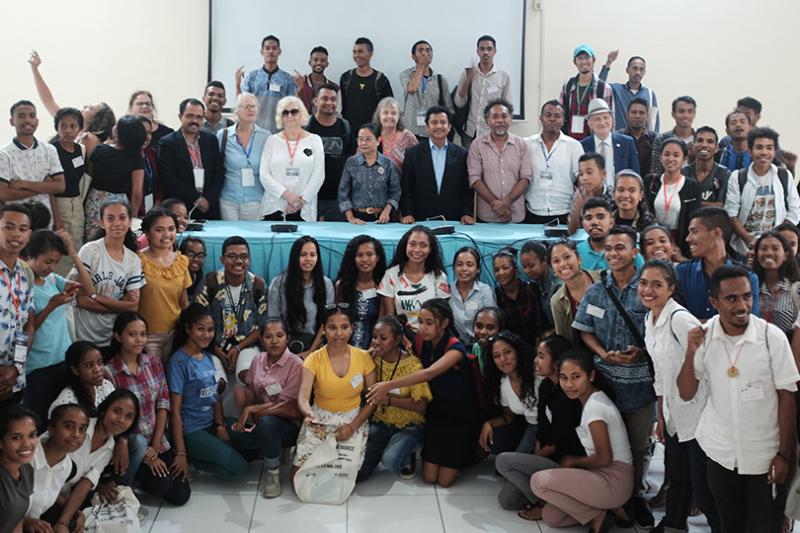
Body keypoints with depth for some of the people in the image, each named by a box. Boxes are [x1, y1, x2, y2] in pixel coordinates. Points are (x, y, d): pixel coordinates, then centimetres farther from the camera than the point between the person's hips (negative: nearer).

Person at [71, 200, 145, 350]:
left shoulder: (134, 260, 1)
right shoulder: (90, 250, -11)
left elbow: (133, 306, -5)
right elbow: (80, 299, -16)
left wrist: (96, 296, -14)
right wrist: (120, 304, -13)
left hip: (114, 338, 4)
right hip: (83, 337, -3)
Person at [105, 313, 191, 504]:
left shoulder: (154, 361, 1)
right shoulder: (109, 373, -17)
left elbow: (163, 403, 1)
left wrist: (155, 445, -8)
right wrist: (147, 457, -12)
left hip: (158, 441, 5)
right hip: (130, 446, -5)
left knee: (181, 495, -2)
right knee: (162, 485, -24)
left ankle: (144, 476, 25)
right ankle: (124, 484, 6)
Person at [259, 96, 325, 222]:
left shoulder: (314, 140, 8)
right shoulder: (272, 140, 9)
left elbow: (318, 175, 1)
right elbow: (264, 175, 1)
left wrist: (301, 200, -9)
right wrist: (286, 194, -11)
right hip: (273, 208, 1)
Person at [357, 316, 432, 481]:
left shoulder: (413, 364, -14)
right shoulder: (374, 360, 0)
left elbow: (420, 405, -18)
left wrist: (388, 399, -26)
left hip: (409, 426, -4)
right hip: (380, 423, 4)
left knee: (390, 460, -33)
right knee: (357, 472, -11)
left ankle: (408, 455, 3)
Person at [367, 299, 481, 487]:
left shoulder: (455, 348, -25)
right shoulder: (422, 341, -5)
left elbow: (429, 373, -40)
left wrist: (389, 385, -47)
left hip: (461, 415, -5)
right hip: (436, 410, 5)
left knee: (445, 480, -5)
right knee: (428, 477, -1)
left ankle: (470, 453, 22)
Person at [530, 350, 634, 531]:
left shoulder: (595, 406, -19)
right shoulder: (592, 401, 10)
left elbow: (604, 458, -17)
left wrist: (574, 461, -1)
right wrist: (574, 465, 5)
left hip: (614, 481, -9)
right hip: (604, 476, 9)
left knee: (539, 480, -20)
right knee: (550, 517, 6)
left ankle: (598, 516, -7)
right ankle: (611, 509, 8)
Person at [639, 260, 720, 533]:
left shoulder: (680, 319, -20)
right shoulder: (650, 320, 7)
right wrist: (661, 417, 17)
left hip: (697, 416, -8)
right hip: (674, 416, 8)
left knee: (702, 489, -2)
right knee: (677, 479, 22)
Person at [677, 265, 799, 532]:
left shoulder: (773, 336, -18)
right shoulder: (702, 336, -11)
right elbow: (686, 394, -7)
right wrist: (690, 353, -23)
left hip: (765, 454, -2)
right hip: (719, 452, 2)